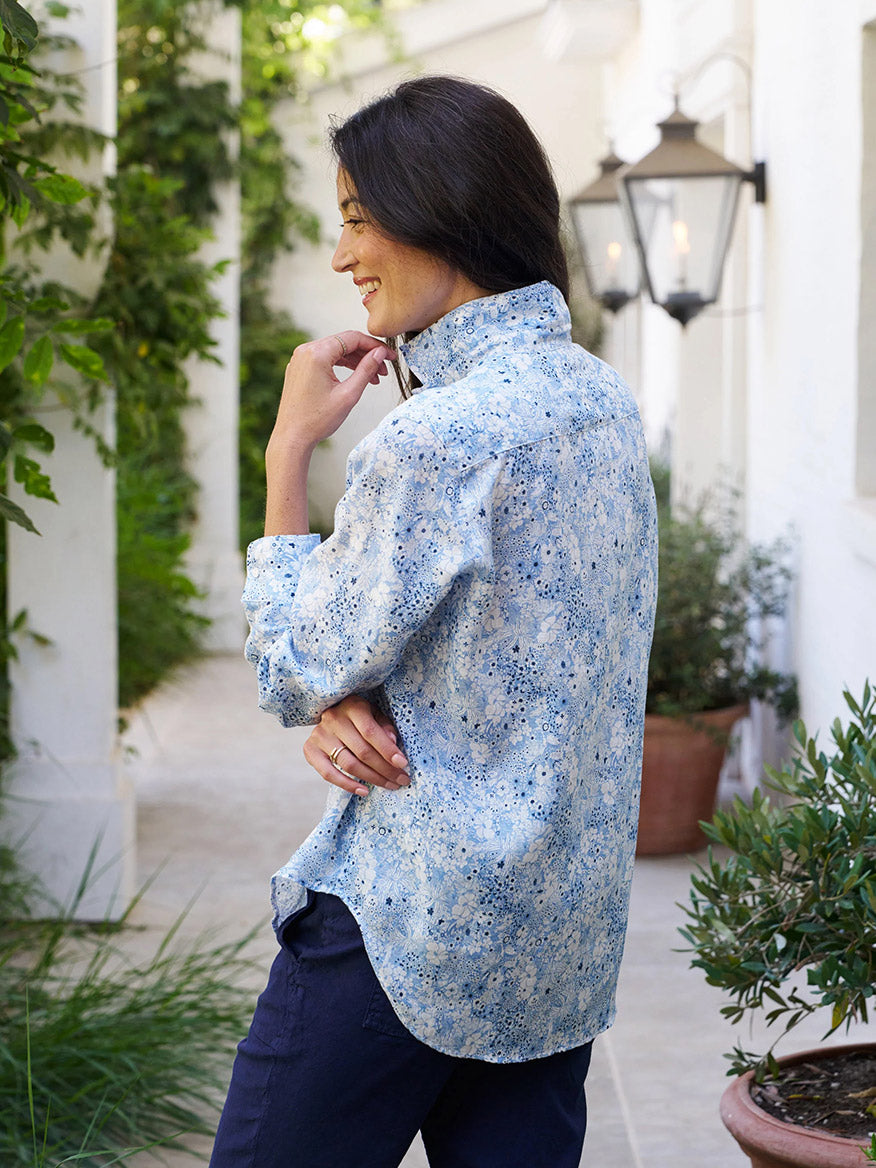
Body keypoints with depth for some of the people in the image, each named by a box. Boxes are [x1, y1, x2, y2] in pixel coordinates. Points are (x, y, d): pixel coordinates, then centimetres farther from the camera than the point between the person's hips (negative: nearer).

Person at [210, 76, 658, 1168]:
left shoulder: (435, 436, -20)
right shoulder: (601, 399, 7)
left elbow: (293, 672, -10)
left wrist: (289, 444, -6)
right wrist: (349, 701, -4)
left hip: (414, 930, -8)